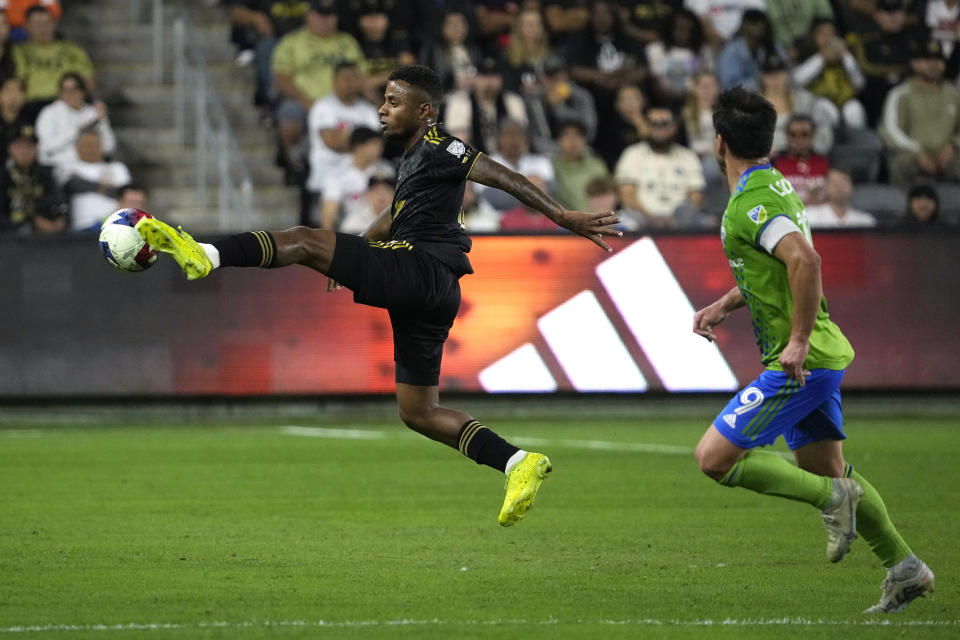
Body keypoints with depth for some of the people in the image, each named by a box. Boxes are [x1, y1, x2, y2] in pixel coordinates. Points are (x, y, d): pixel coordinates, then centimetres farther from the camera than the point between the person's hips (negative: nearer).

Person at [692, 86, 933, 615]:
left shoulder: (750, 204, -18)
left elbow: (805, 260, -33)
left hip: (800, 364, -10)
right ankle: (904, 568, 22)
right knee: (822, 467, 19)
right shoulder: (774, 185, 12)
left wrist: (798, 341, -29)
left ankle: (832, 497, -9)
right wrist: (724, 306, 21)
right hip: (822, 357, 10)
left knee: (714, 458, -9)